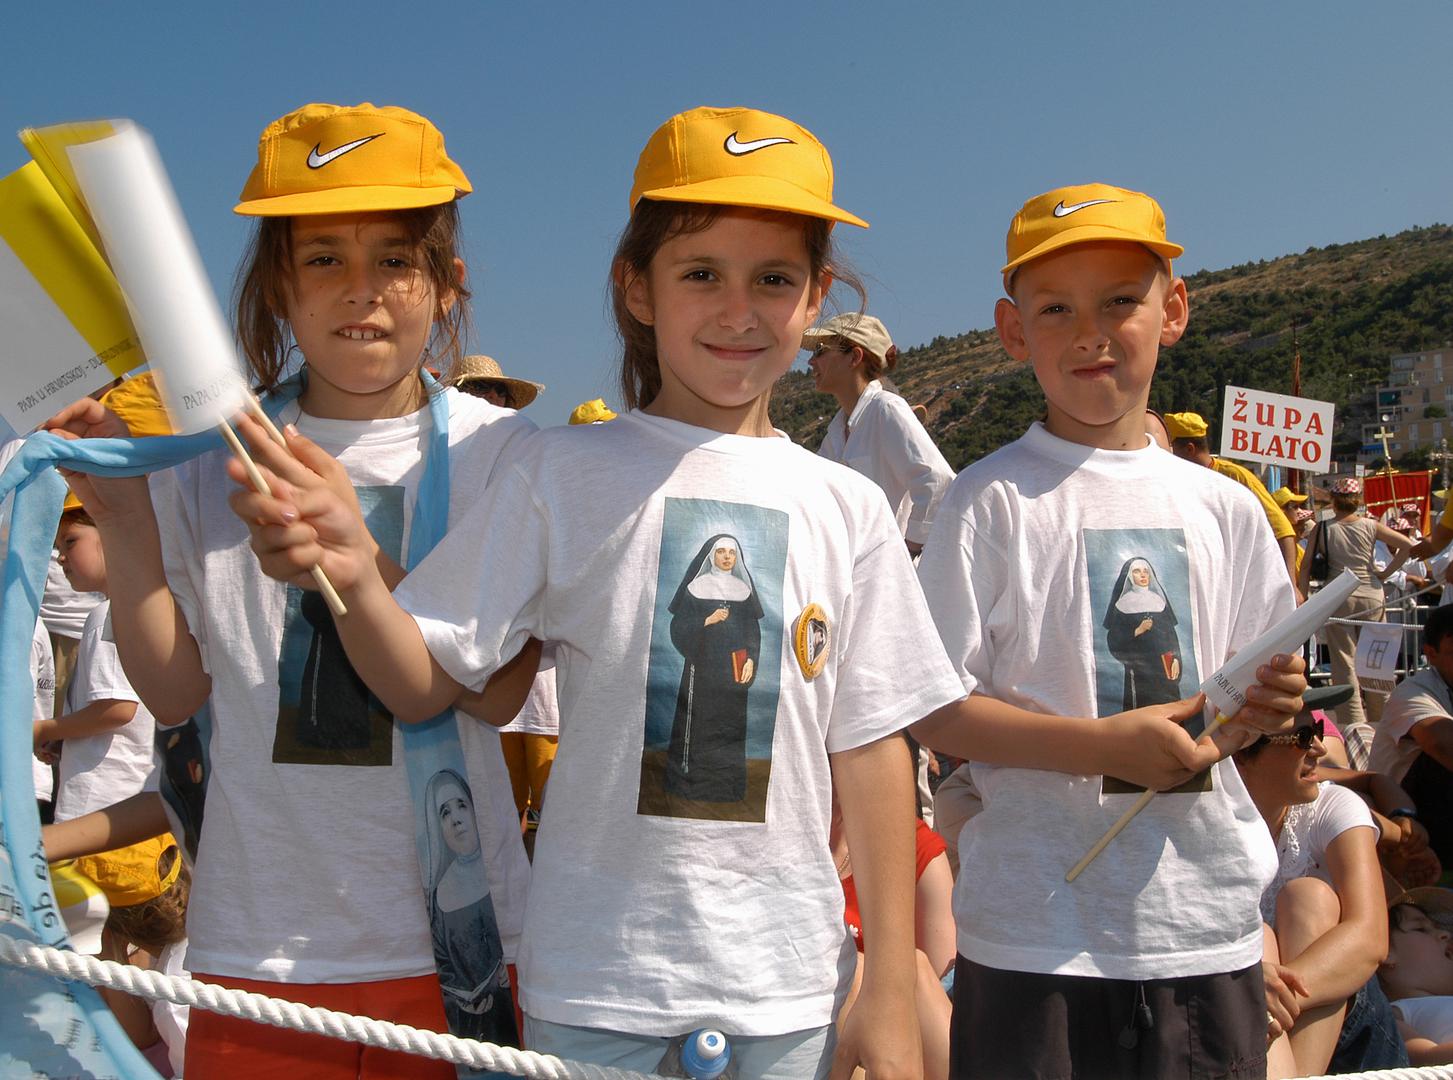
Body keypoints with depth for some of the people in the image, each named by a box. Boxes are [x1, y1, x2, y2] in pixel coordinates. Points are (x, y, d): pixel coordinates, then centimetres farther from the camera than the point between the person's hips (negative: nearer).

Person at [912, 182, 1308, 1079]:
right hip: (1036, 930, -4)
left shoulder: (1224, 508, 8)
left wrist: (1264, 704, -6)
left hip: (1209, 927, 5)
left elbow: (1253, 685, 17)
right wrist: (1104, 745, -20)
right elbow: (932, 710, -10)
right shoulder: (993, 501, -6)